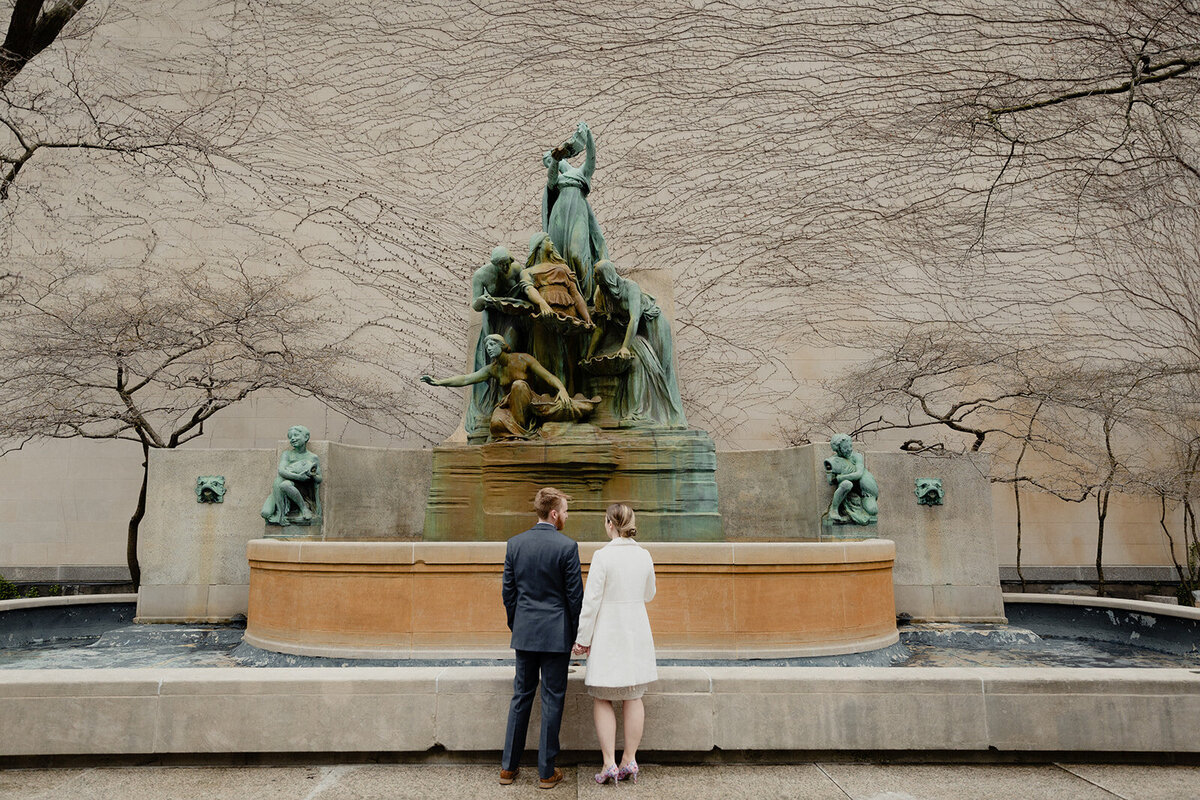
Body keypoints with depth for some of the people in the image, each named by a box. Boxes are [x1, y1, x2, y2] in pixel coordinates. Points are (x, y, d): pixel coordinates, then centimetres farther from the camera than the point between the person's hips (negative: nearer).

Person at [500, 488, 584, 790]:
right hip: (556, 634, -4)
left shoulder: (515, 544, 1)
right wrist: (576, 633, 3)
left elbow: (508, 591, 7)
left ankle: (509, 767, 21)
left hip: (524, 632, 4)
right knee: (552, 700, 5)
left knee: (521, 696, 14)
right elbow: (575, 594, -9)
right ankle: (547, 772, 12)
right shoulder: (567, 546, -12)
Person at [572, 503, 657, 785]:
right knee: (633, 697, 13)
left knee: (602, 699, 7)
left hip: (608, 633, -5)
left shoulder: (603, 556, -15)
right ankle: (629, 760, 20)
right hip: (637, 632, 5)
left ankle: (609, 763, 5)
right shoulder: (644, 556, 0)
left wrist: (582, 638, -7)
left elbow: (591, 601, -14)